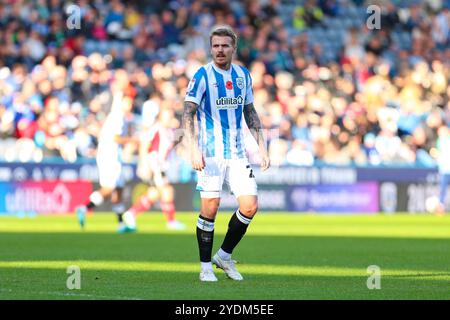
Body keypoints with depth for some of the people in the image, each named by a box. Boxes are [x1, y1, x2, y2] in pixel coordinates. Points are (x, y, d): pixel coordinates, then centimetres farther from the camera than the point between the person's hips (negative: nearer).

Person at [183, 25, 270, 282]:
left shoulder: (243, 75, 9)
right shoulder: (202, 76, -6)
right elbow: (188, 114, -9)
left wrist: (262, 147, 12)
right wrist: (194, 150, -19)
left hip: (237, 153, 5)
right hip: (211, 154, -5)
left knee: (250, 206, -3)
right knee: (210, 208, -6)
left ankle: (225, 255, 14)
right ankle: (206, 266, 7)